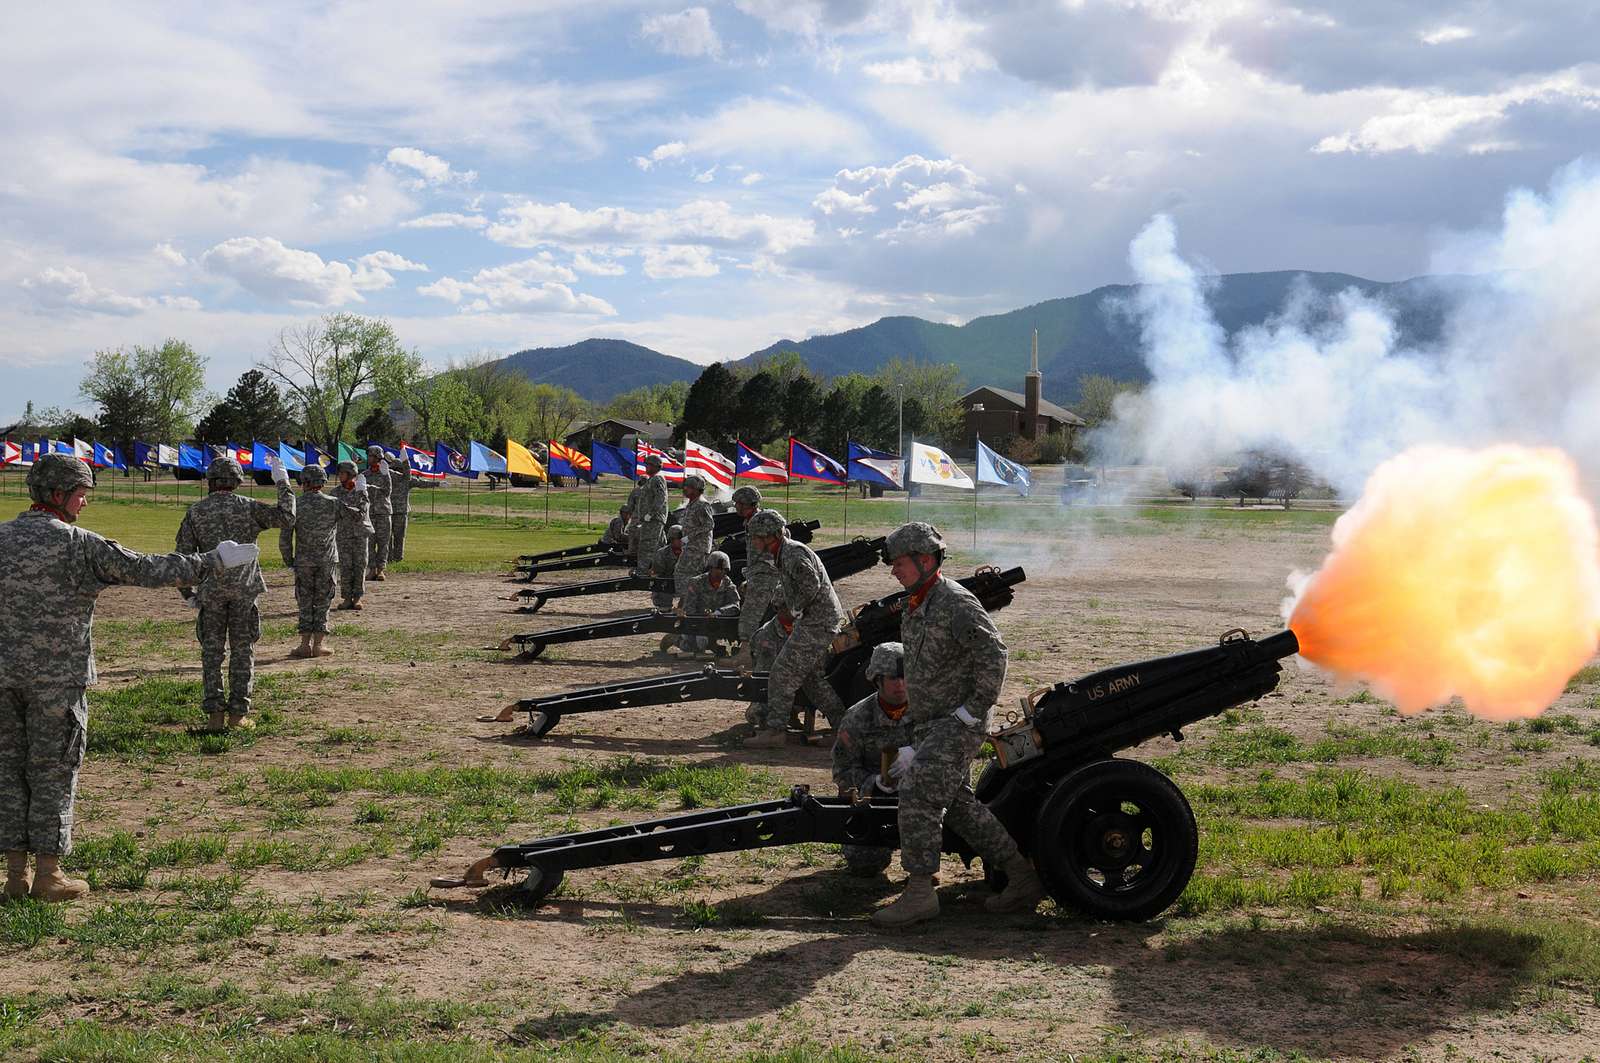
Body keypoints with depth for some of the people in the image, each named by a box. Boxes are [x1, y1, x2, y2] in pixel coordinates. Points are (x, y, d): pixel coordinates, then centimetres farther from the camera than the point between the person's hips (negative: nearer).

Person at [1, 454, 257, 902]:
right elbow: (145, 569, -13)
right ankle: (48, 874, 6)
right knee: (53, 773, 3)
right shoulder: (76, 544, -12)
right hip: (57, 677, -5)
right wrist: (212, 562, -7)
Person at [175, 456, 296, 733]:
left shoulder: (195, 512, 1)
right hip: (244, 589, -1)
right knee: (242, 651, 7)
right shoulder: (246, 507, -3)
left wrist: (187, 593, 6)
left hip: (211, 591, 1)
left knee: (212, 652, 8)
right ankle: (237, 714, 5)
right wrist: (283, 483, 6)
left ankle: (215, 714, 4)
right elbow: (285, 517, -3)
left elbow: (183, 554, -2)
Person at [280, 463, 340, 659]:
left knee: (305, 604, 11)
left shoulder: (295, 506, -7)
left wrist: (288, 561, 5)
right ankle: (318, 644, 5)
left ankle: (305, 644, 6)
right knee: (322, 604, 8)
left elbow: (284, 538, -7)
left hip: (304, 562, 0)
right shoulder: (333, 504, -6)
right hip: (328, 561, 0)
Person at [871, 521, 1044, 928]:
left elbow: (993, 654, -22)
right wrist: (911, 728, 24)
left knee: (918, 793, -17)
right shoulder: (915, 606, 14)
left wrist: (975, 708, -20)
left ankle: (920, 893, -12)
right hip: (930, 726, 10)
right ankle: (1022, 878, 20)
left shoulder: (956, 603, -16)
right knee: (959, 804, 11)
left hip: (958, 725, -10)